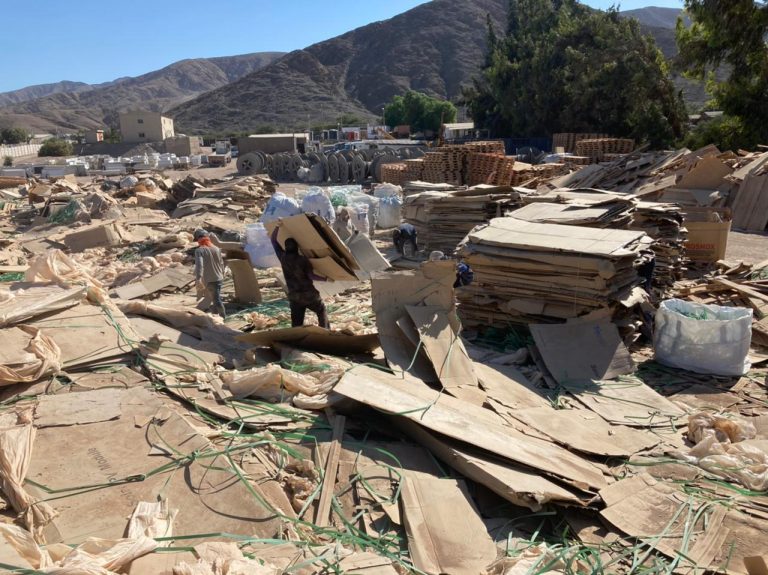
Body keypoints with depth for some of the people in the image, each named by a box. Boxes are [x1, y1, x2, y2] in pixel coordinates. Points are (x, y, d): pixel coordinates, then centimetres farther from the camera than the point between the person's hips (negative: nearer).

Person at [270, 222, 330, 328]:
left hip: (294, 297, 3)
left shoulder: (283, 258, -1)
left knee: (296, 325, 6)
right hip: (309, 295, -3)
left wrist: (277, 226, 2)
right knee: (321, 310, 20)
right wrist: (326, 279, -7)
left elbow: (273, 240, 8)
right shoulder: (303, 259, -10)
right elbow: (311, 276, -16)